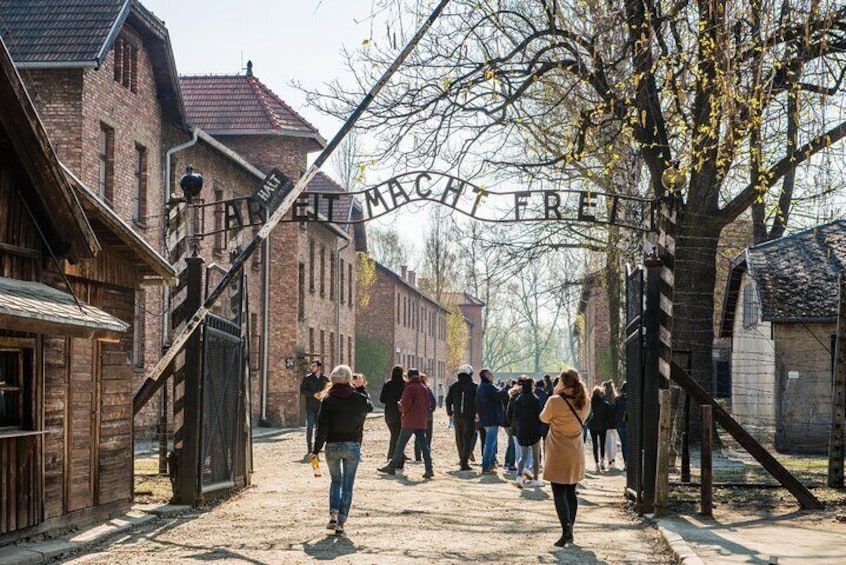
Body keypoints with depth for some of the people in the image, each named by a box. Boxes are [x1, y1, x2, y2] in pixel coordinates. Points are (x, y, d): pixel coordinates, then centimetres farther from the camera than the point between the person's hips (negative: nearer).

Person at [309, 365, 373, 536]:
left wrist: (316, 450, -6)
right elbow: (369, 407, 19)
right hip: (353, 446, 0)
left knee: (336, 480, 18)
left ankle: (334, 515, 0)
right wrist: (362, 388, 22)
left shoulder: (328, 400, -8)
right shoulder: (358, 398, -6)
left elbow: (322, 427, -10)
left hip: (332, 446, 0)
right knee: (348, 485, 7)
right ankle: (341, 522, 3)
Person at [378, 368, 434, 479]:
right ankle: (429, 469, -6)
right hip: (421, 421, 6)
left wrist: (400, 406, 4)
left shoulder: (410, 388, -12)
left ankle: (392, 466, 11)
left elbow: (405, 405, -16)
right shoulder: (425, 388, 9)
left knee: (400, 444, 4)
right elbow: (427, 404, 13)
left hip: (409, 422, -6)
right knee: (423, 445, 2)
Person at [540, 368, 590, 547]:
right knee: (571, 492, 14)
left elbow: (543, 418, -2)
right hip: (576, 454, 5)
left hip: (558, 455, -5)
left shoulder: (555, 401, -19)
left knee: (559, 493, -3)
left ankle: (566, 530, -17)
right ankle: (569, 531, 18)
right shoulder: (585, 402, -3)